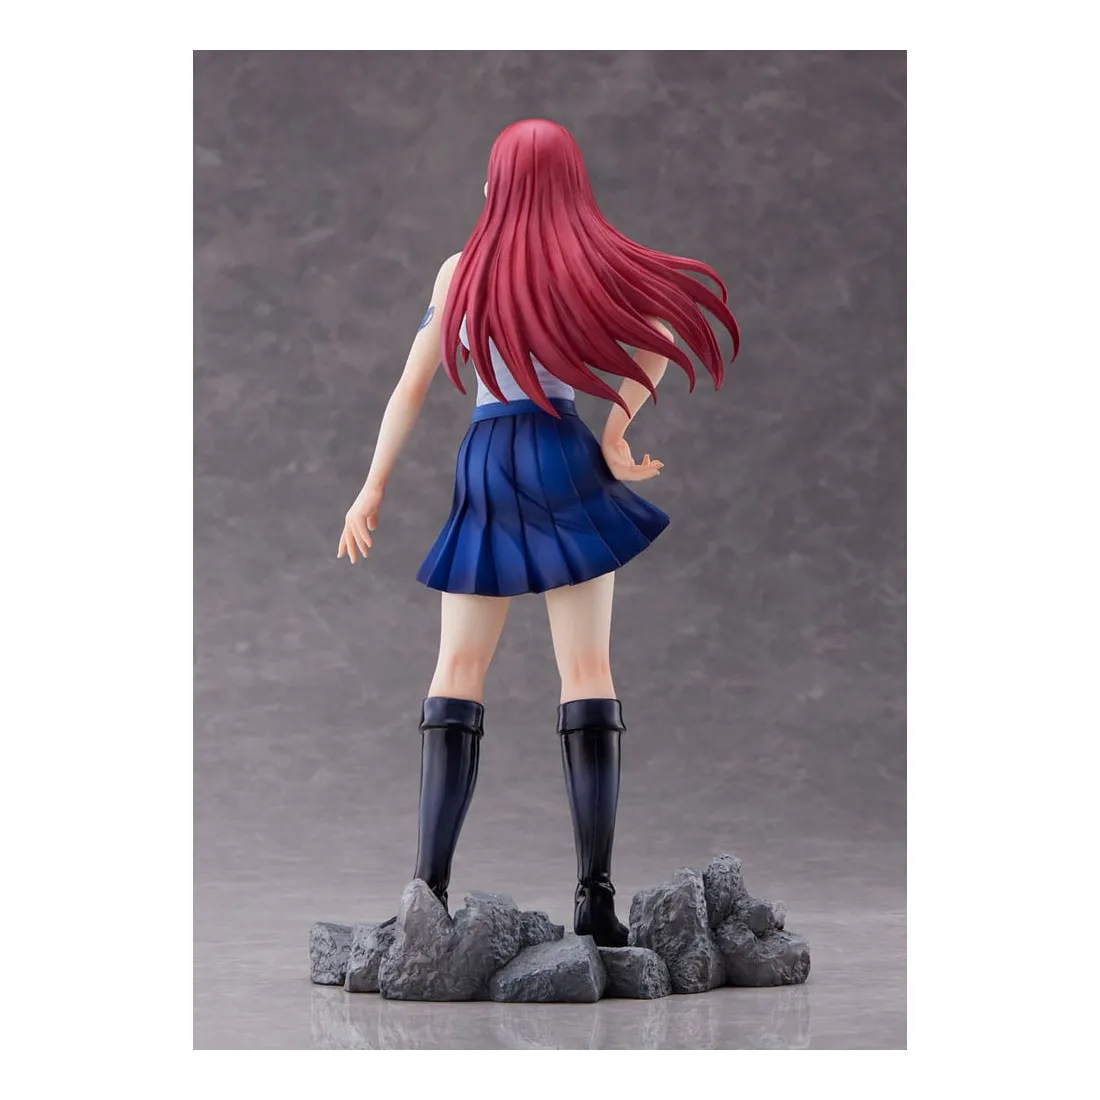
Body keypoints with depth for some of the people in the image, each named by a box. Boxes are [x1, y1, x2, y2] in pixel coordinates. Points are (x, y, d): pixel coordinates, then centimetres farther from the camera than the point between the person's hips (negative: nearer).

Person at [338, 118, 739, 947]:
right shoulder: (588, 267, 2)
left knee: (459, 669, 5)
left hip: (484, 471, 1)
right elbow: (662, 333, -11)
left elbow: (411, 389, 5)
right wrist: (617, 427, -9)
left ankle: (431, 883, -4)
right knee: (587, 668, -3)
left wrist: (374, 487, 9)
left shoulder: (461, 271, 4)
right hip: (565, 462, -1)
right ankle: (596, 892, -10)